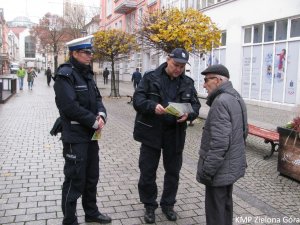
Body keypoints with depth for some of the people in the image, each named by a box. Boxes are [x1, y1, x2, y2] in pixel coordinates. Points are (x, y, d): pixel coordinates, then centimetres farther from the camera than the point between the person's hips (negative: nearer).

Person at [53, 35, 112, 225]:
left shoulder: (87, 74, 12)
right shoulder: (65, 74, -15)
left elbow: (97, 98, 12)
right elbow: (70, 106, -24)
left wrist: (101, 114, -8)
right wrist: (94, 122, -18)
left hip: (91, 134, 9)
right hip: (75, 136, -9)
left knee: (92, 177, 19)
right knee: (75, 180, 1)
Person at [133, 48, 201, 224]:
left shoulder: (188, 83, 5)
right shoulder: (151, 77, -5)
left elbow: (195, 105, 4)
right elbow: (137, 99, -10)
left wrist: (188, 114, -18)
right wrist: (153, 106, -29)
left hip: (175, 134, 3)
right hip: (151, 132, -2)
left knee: (173, 171, 15)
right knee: (147, 172, 6)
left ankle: (168, 204, 35)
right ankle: (150, 206, 27)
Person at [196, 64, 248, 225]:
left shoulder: (221, 102, -23)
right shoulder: (236, 98, 10)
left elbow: (219, 142, -28)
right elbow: (244, 132, 18)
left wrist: (207, 170, -22)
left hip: (220, 168, -10)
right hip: (232, 165, 10)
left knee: (215, 210, 3)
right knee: (225, 204, 23)